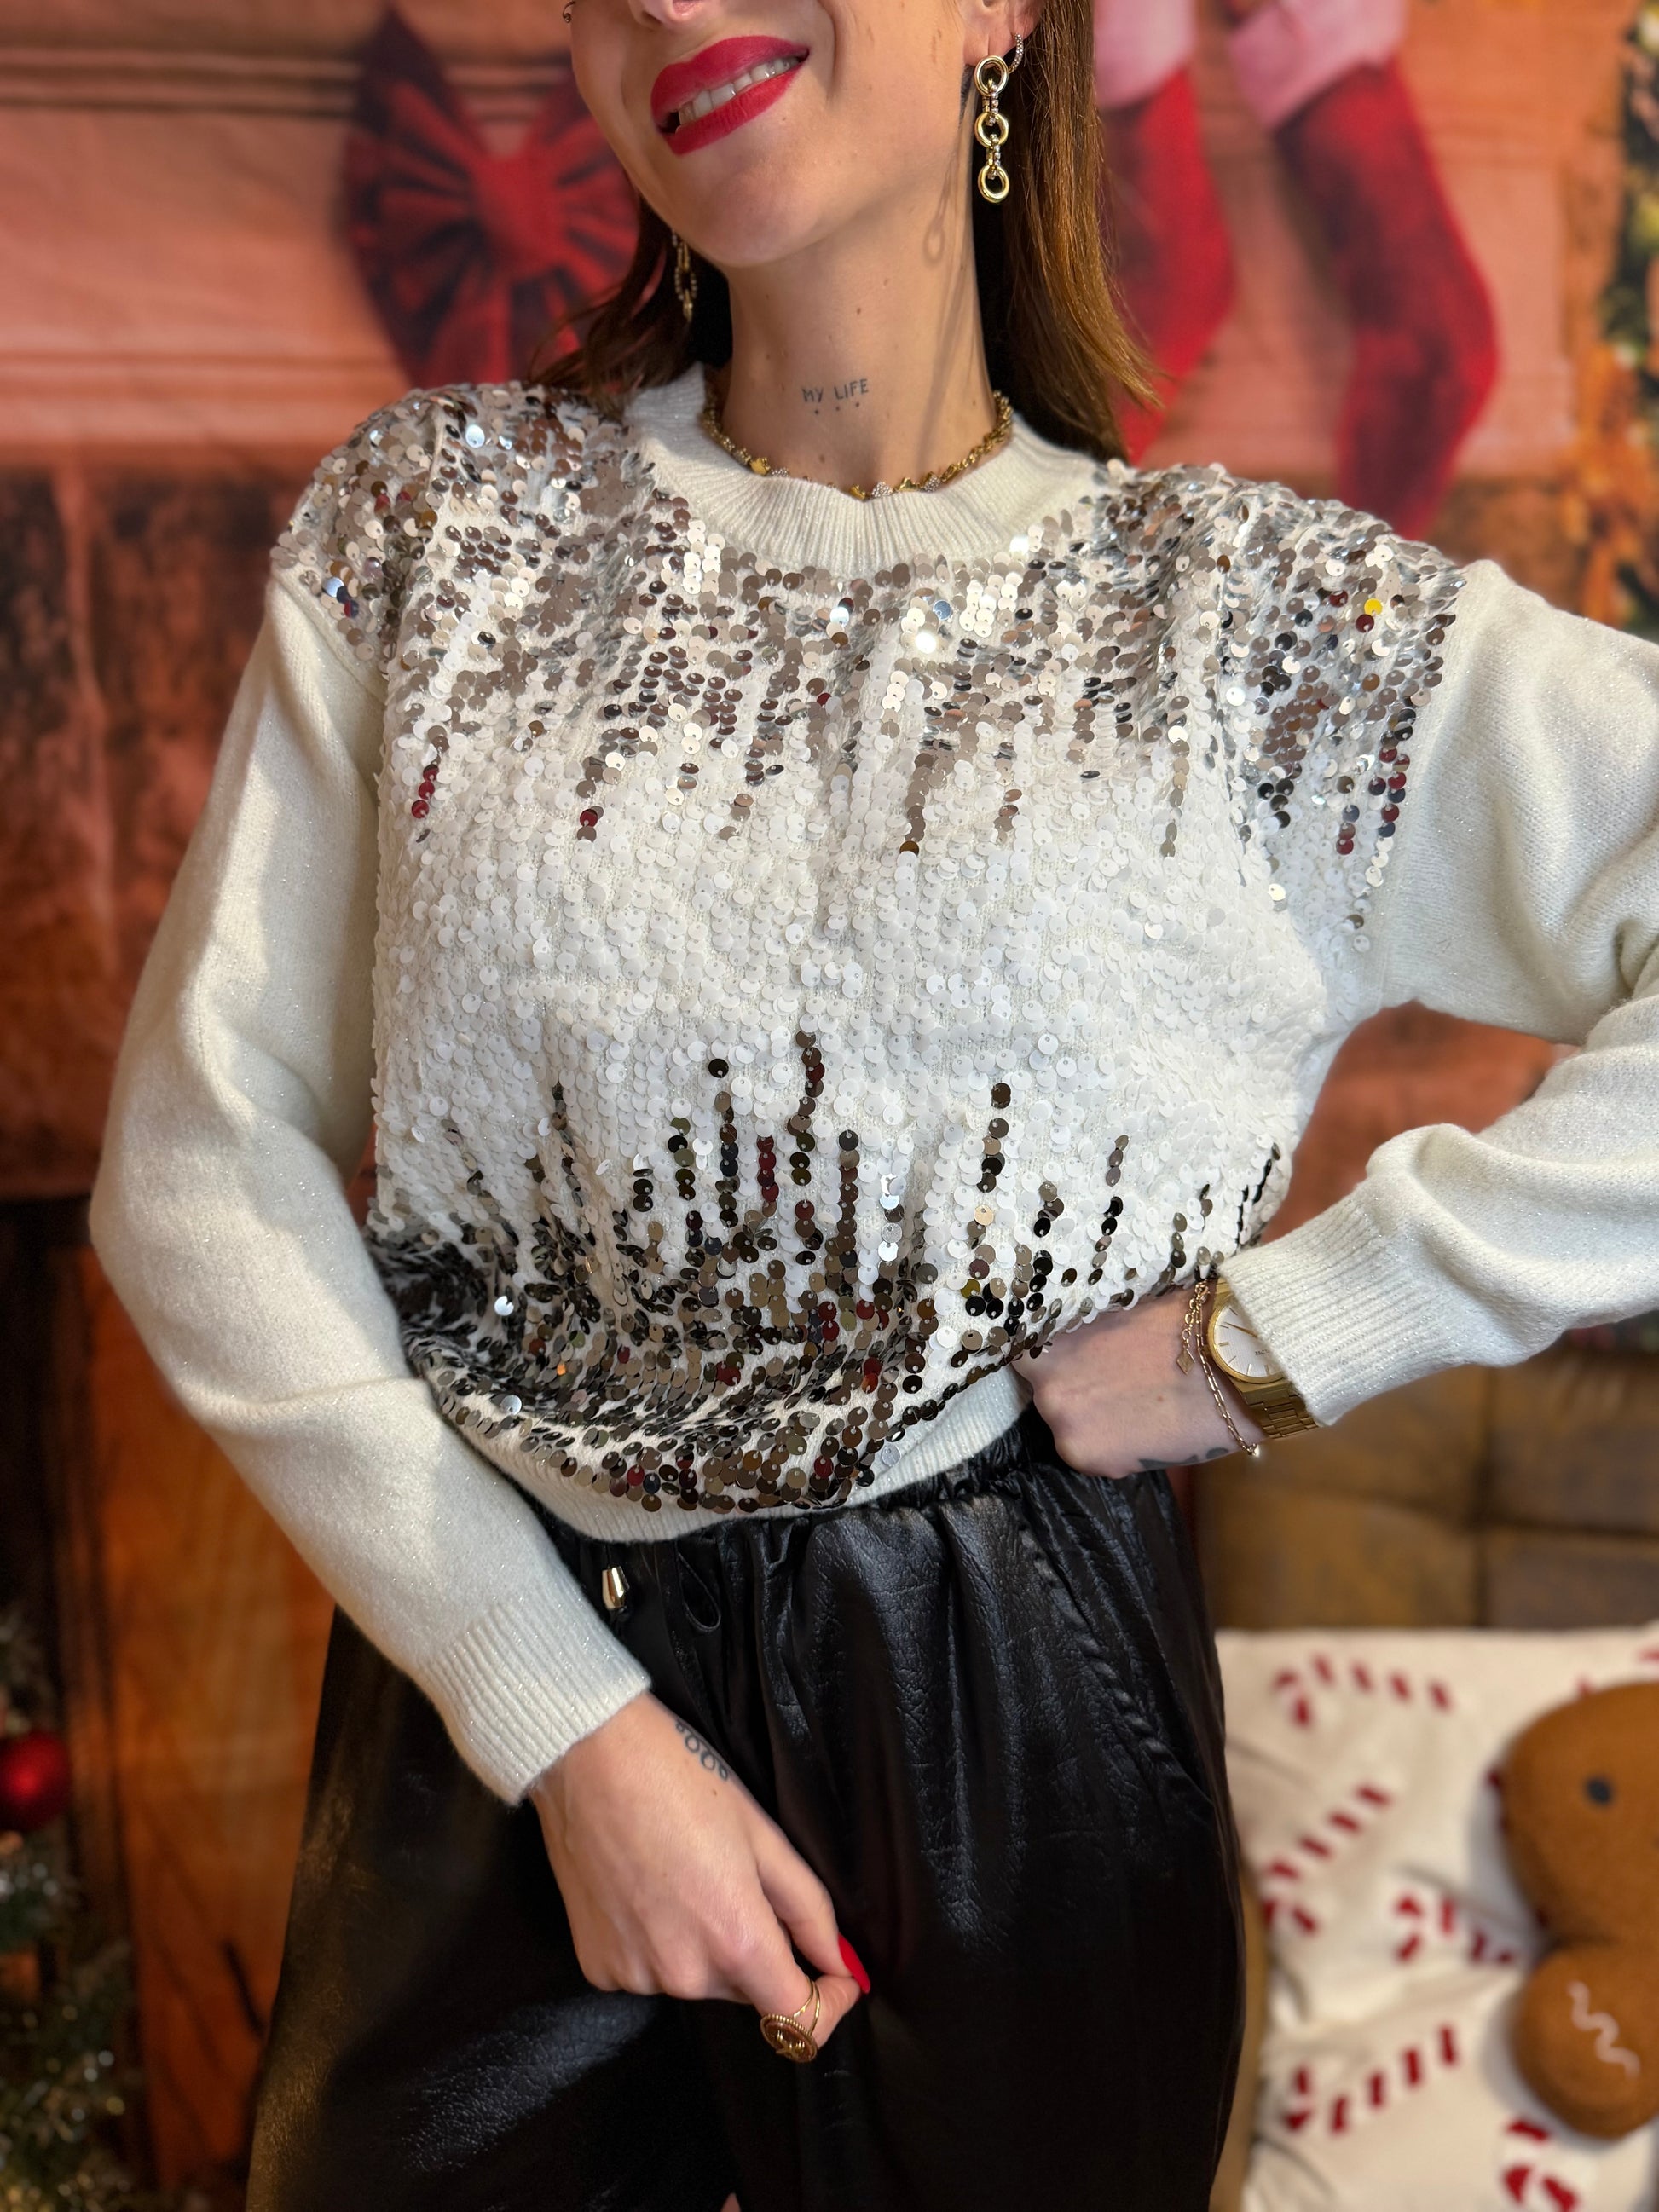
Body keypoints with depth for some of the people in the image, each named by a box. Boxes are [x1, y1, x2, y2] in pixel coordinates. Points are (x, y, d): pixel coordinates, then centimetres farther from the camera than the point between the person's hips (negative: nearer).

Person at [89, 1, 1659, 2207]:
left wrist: (1273, 1332, -15)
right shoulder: (441, 515, 0)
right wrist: (562, 1716, -10)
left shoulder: (1267, 618, -4)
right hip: (485, 1674, 2)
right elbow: (204, 1157, -4)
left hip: (1009, 1716, -1)